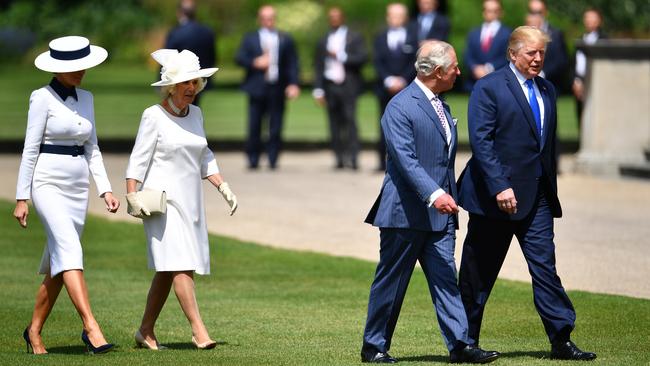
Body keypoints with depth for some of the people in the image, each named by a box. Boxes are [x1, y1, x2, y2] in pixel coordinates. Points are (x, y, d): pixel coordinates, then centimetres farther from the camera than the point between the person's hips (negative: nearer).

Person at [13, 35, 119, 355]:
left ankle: (34, 331, 22)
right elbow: (30, 149, -7)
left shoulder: (85, 98, 12)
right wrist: (21, 198, -9)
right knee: (70, 250, -22)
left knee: (57, 266, 8)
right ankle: (91, 328, -32)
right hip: (47, 182, -7)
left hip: (77, 188, 7)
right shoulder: (43, 98, -7)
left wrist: (105, 190, 7)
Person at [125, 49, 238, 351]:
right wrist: (132, 196, -16)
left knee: (168, 269, 8)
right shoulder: (154, 116, -7)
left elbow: (204, 158, 21)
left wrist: (223, 187, 13)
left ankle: (146, 331, 16)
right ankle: (198, 330, -19)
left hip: (190, 201, 7)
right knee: (180, 264, -15)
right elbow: (138, 160, -8)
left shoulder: (195, 114, 12)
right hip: (163, 200, -7)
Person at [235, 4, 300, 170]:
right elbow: (239, 59, 3)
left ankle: (273, 159, 4)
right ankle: (253, 159, 7)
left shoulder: (285, 40, 12)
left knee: (276, 128, -1)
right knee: (254, 127, -2)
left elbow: (292, 63, 6)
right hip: (257, 88, 0)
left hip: (278, 89, 0)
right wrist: (255, 63, -15)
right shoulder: (250, 39, 12)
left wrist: (293, 84, -6)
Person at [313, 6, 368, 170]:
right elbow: (318, 67, 15)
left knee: (350, 120, -15)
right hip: (330, 86, 3)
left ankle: (352, 156, -19)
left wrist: (341, 56, -11)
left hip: (348, 85, -3)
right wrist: (318, 90, 7)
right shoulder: (323, 41, 17)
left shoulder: (354, 38, 8)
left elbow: (363, 57, -4)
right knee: (335, 124, 0)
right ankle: (340, 158, 0)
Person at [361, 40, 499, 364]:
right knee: (391, 281, 1)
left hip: (440, 211, 7)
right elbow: (405, 159, -22)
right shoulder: (400, 107, -13)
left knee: (445, 278, 0)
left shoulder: (441, 107, 17)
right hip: (406, 212, -7)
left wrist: (449, 196, 22)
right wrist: (434, 194, -32)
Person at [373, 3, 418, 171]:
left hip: (406, 88, -2)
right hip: (385, 88, 2)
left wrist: (402, 80, -11)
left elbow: (414, 63, 0)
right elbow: (378, 62, 4)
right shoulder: (380, 38, 11)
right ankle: (383, 161, 3)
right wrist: (389, 80, -10)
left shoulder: (412, 38, 6)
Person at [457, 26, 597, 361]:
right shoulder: (489, 88, -8)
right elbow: (481, 141, -15)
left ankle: (562, 340, -2)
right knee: (479, 273, 4)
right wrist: (499, 187, -22)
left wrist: (551, 189, 15)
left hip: (537, 195, 6)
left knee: (545, 267, -1)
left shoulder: (546, 90, 14)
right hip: (495, 194, -5)